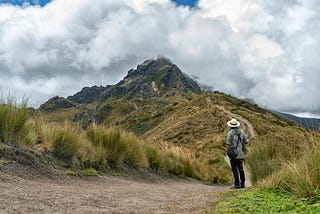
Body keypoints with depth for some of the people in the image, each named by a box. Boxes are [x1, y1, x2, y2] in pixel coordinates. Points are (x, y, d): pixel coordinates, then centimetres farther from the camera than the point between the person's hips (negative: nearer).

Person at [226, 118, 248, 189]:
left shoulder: (230, 132, -10)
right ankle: (242, 184, 16)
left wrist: (227, 150, -9)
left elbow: (228, 143, -17)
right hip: (240, 153, 6)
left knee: (234, 169, -4)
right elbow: (246, 142, 15)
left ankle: (237, 184, -6)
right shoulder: (240, 132, 8)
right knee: (240, 168, 12)